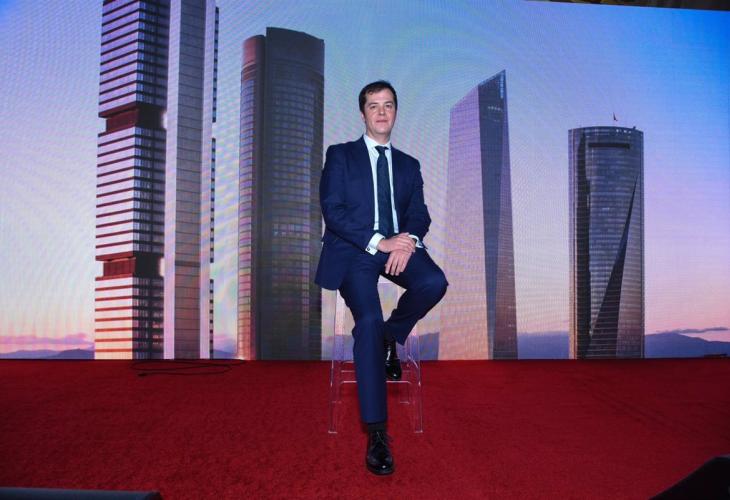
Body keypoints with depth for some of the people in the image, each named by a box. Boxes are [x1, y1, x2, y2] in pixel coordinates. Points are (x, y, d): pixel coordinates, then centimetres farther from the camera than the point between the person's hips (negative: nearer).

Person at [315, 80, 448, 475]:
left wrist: (409, 241, -16)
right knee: (369, 319, -28)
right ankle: (376, 432, -22)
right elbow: (332, 209, -4)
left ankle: (393, 335, 3)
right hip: (353, 250, -3)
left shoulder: (409, 165, 20)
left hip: (399, 245, 3)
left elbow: (419, 214, 8)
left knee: (434, 282, -30)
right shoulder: (340, 155, 9)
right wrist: (378, 242, -17)